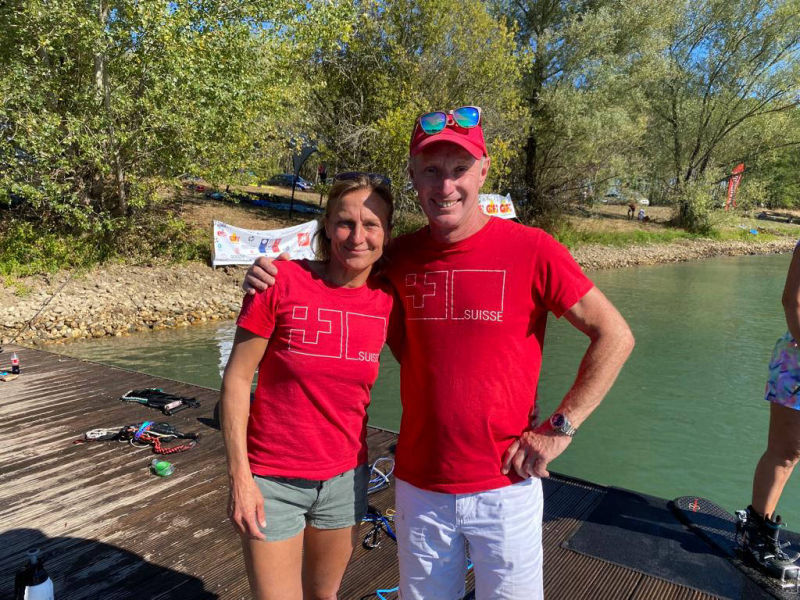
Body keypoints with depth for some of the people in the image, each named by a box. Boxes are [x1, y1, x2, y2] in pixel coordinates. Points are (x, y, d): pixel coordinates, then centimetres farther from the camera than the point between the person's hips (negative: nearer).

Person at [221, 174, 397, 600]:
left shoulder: (387, 301, -7)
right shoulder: (282, 282, -16)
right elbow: (236, 379, -12)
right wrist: (239, 476, -13)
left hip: (344, 477, 3)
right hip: (273, 481, -3)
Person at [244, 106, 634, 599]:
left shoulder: (530, 250, -12)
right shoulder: (400, 258, -1)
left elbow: (615, 337, -7)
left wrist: (560, 428, -11)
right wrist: (278, 279, -4)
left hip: (505, 487, -3)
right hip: (420, 486, 3)